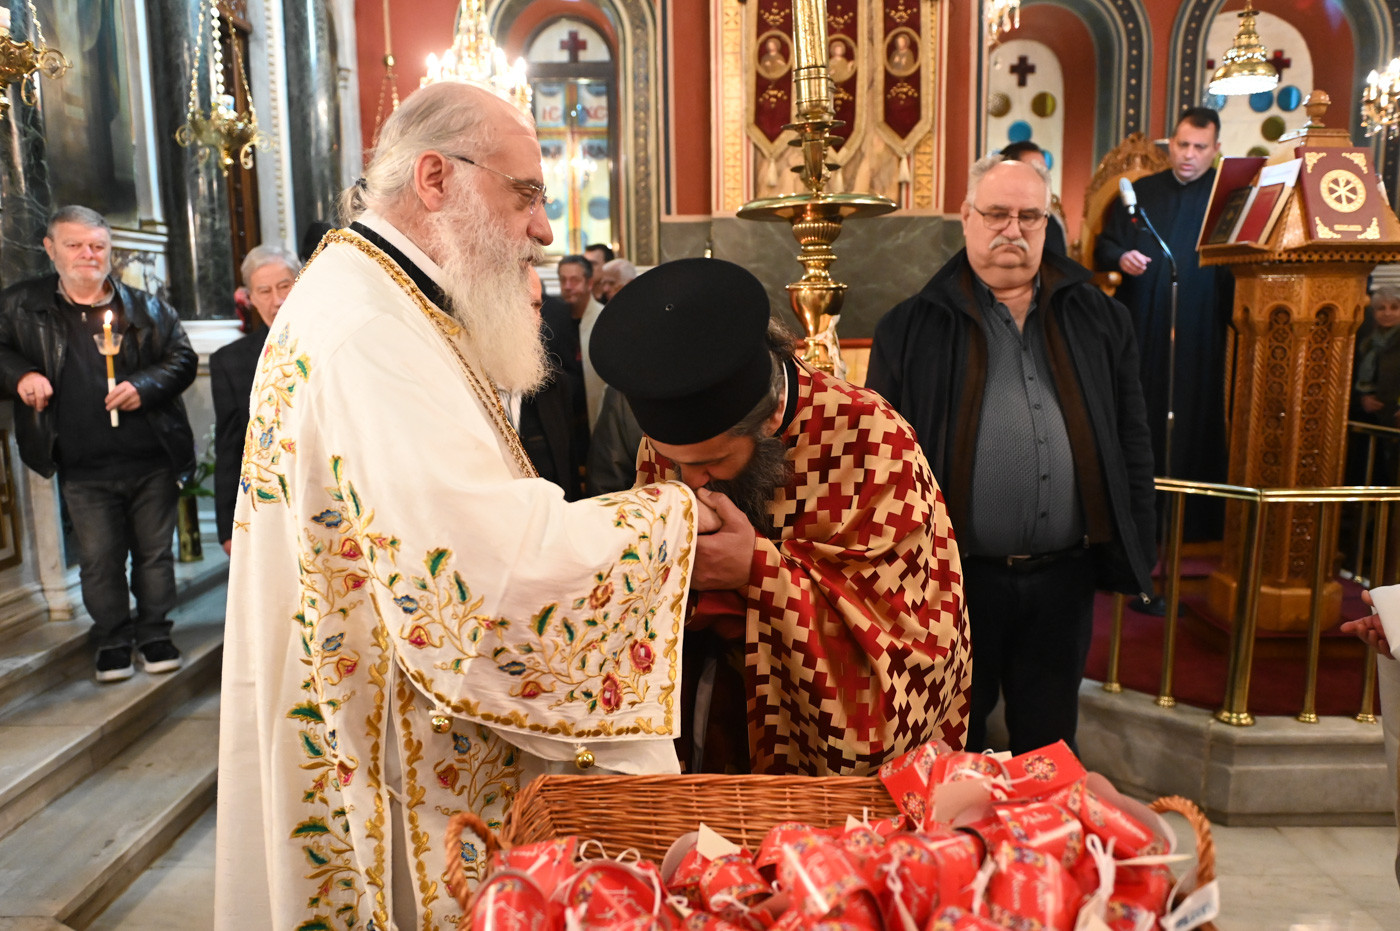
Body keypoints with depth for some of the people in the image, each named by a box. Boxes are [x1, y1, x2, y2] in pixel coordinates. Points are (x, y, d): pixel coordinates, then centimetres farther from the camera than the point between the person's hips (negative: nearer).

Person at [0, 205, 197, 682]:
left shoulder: (145, 307, 5)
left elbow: (183, 358, 3)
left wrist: (144, 386, -13)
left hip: (152, 459, 0)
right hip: (83, 467, 0)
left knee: (155, 551, 10)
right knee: (99, 558, 8)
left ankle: (154, 632, 27)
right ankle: (111, 639, 25)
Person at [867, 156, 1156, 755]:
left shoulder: (1098, 321, 9)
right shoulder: (912, 329, 0)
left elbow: (1131, 439, 11)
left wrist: (1136, 552, 6)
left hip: (1064, 575, 3)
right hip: (957, 577, -2)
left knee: (1048, 748, 18)